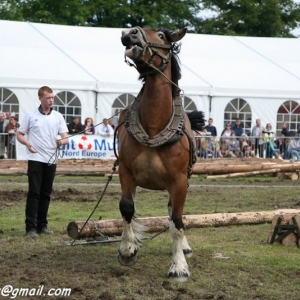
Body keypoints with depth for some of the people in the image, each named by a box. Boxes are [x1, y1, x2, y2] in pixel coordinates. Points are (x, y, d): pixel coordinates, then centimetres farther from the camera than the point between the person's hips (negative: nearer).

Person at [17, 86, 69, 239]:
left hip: (51, 160, 3)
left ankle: (42, 225, 17)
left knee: (46, 194, 9)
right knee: (34, 193, -7)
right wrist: (27, 143, -18)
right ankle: (30, 227, -8)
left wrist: (62, 142, -19)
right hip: (35, 159, -3)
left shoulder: (58, 117, 6)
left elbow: (65, 137, 4)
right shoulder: (31, 116, -1)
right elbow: (20, 135, 2)